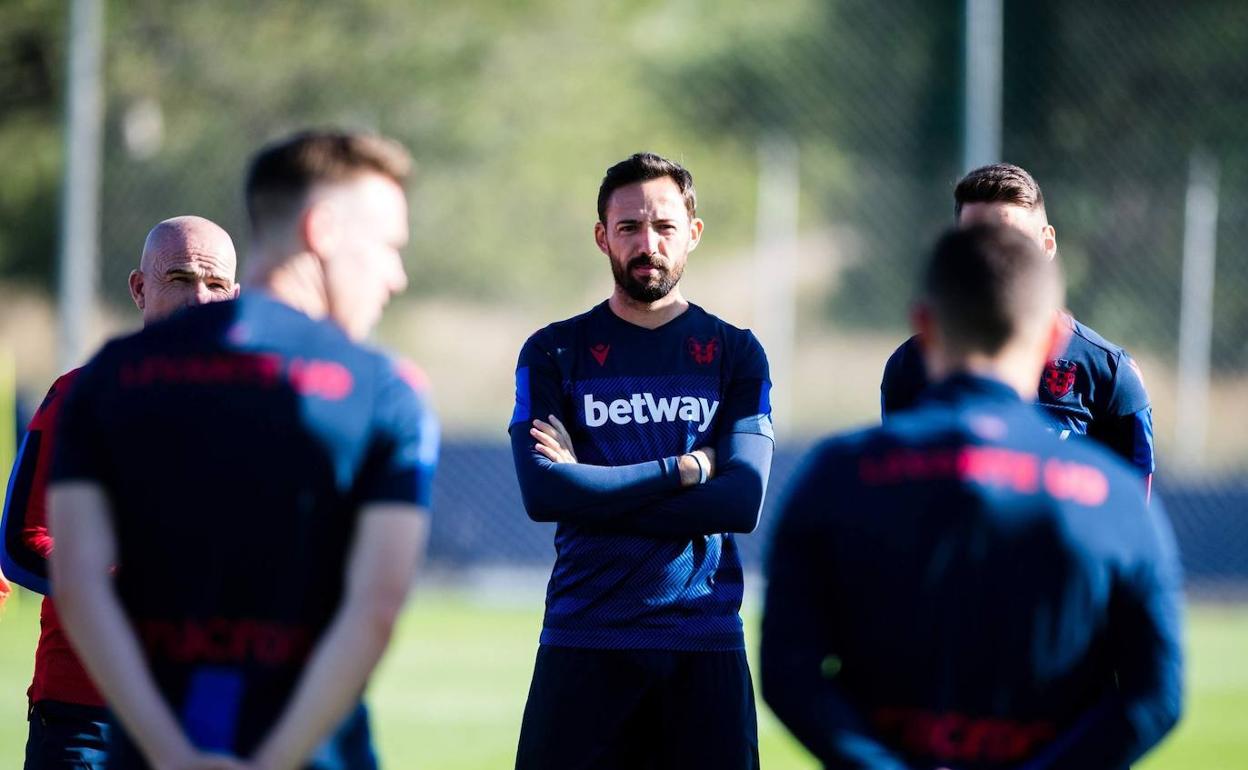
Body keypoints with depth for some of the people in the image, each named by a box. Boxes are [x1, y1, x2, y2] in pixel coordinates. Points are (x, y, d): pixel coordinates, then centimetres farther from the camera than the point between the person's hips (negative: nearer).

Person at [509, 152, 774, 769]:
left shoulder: (735, 353, 8)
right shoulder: (554, 352, 6)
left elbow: (744, 501, -6)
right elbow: (541, 492, -9)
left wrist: (594, 489, -10)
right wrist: (686, 467, -10)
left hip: (705, 646, 1)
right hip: (582, 642, -1)